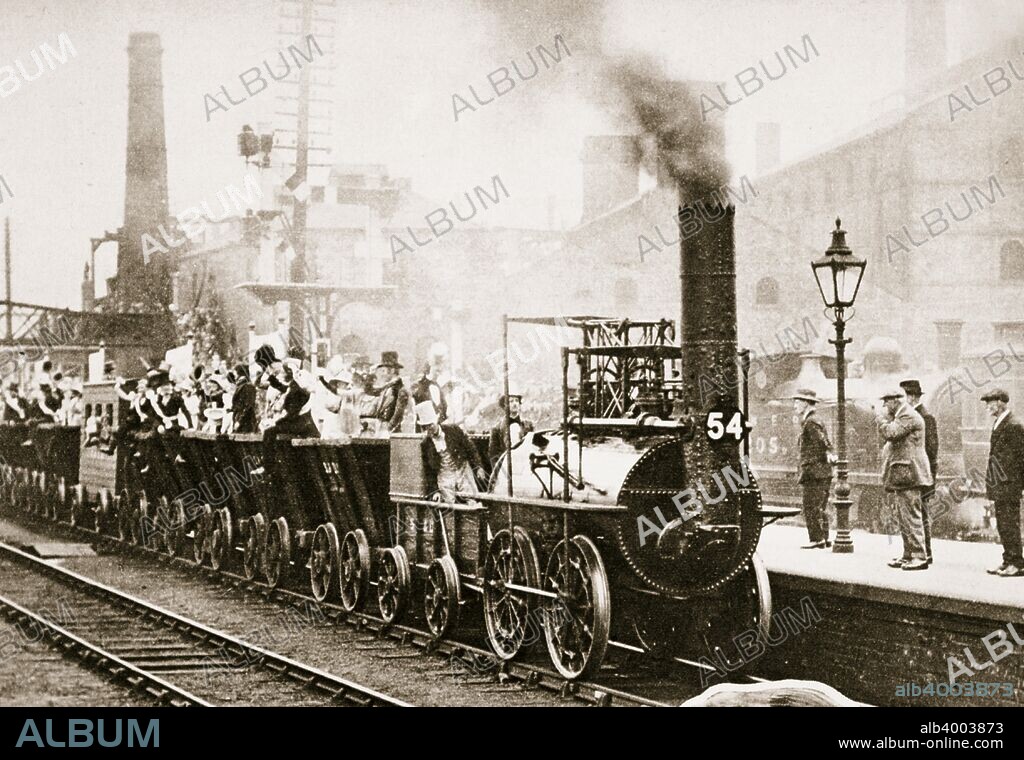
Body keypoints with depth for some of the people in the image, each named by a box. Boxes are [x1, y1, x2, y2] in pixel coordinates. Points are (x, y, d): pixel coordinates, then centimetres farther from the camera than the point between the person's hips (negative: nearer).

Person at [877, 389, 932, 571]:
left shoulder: (908, 416, -12)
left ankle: (920, 557, -11)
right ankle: (908, 556, 18)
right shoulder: (901, 416, 22)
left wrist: (882, 418, -10)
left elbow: (890, 433, -21)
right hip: (902, 475, 11)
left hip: (907, 473, -11)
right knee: (903, 517, 14)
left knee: (911, 516, -11)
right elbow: (888, 436, 24)